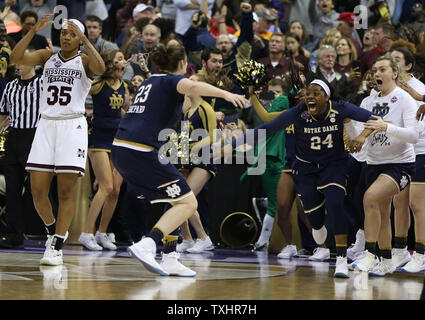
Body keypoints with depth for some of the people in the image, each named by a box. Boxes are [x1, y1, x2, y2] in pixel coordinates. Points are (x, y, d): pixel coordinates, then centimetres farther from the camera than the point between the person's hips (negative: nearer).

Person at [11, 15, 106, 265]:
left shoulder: (84, 61, 5)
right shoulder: (47, 57, 13)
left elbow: (100, 69, -20)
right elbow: (16, 58, -4)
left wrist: (84, 39, -21)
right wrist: (34, 30, -13)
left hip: (73, 125, -3)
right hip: (46, 125, 3)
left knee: (67, 190, -8)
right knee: (38, 190, -1)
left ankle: (57, 246, -5)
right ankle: (53, 230, 24)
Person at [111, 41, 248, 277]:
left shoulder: (149, 82, 24)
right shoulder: (172, 80, -1)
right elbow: (191, 86, -25)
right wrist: (225, 94, -38)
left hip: (120, 151, 9)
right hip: (142, 153, -9)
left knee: (178, 201, 17)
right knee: (188, 203, -5)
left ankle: (169, 259, 9)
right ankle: (145, 246, -22)